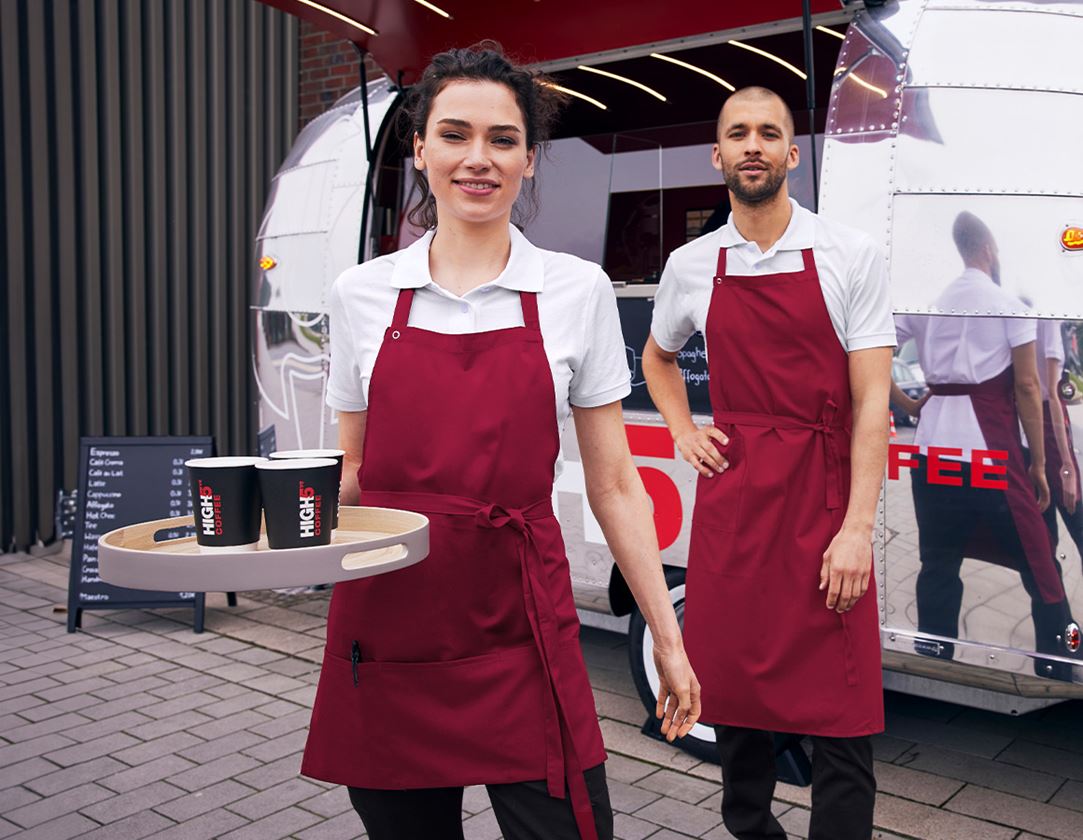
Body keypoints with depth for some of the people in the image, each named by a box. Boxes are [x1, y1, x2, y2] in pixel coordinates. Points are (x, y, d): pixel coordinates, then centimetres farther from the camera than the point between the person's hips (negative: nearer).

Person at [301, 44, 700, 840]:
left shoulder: (577, 290, -1)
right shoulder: (362, 293, 3)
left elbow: (613, 484, 2)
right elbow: (353, 474, 12)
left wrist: (668, 638, 1)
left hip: (519, 638, -1)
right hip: (385, 633, 2)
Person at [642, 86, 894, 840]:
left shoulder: (851, 256, -3)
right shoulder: (690, 266, 7)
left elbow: (872, 398, -7)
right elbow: (658, 357, 27)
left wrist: (858, 526, -14)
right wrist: (683, 432, 10)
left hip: (824, 497, -3)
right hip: (729, 497, 3)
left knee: (840, 714, -2)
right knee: (734, 686, 13)